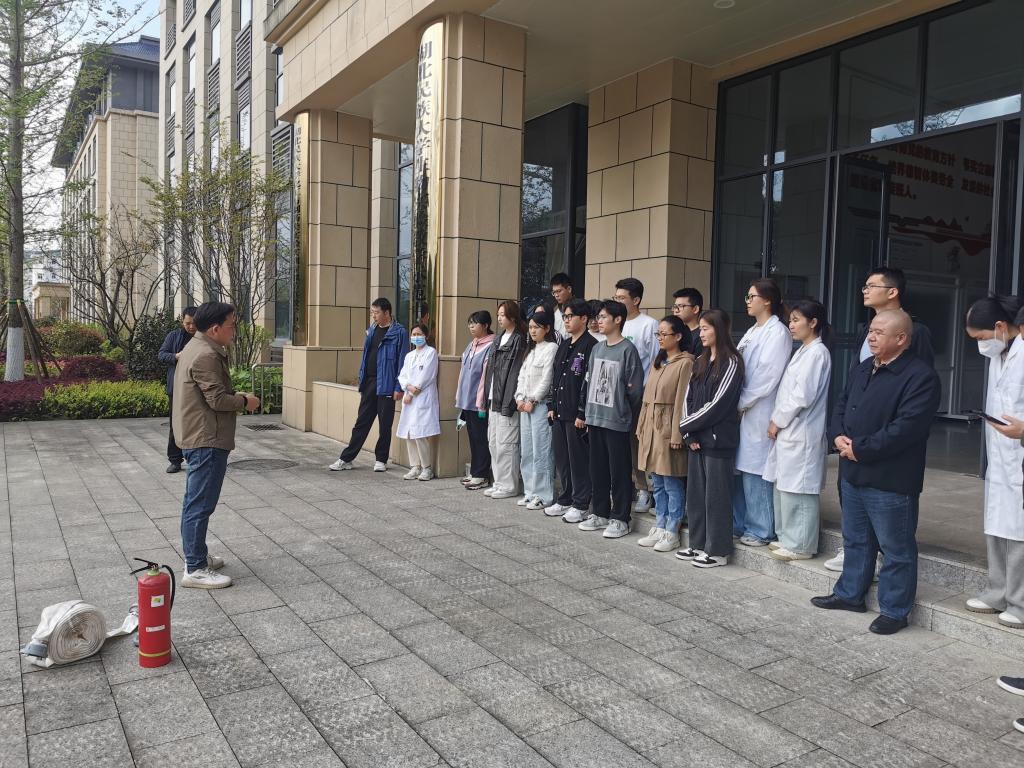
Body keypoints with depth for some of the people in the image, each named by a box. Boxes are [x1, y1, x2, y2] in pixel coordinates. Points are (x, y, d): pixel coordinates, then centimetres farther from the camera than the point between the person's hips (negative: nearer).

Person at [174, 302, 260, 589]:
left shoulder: (197, 347, 14)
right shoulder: (206, 355, -19)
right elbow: (217, 400, -22)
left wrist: (235, 397, 10)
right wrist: (244, 400, -6)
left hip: (197, 437, 11)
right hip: (207, 440, -11)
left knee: (195, 502, 19)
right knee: (200, 505, -5)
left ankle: (197, 554, 31)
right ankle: (195, 570, 1)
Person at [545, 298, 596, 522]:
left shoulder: (591, 345, -11)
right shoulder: (564, 345, 16)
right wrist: (552, 406, 14)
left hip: (577, 414, -8)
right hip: (559, 413, 8)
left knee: (579, 459, 0)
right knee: (561, 457, 14)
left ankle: (581, 505, 11)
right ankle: (565, 500, 26)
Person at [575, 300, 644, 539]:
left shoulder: (627, 349, -9)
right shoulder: (597, 348, 12)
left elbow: (635, 389, -10)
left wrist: (630, 419, -9)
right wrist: (583, 413, 14)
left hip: (616, 421, -7)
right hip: (595, 419, 7)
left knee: (618, 472, 1)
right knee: (597, 469, 13)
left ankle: (619, 519, 11)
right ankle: (600, 513, 25)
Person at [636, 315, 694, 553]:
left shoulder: (685, 363, -10)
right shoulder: (658, 362, 16)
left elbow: (682, 400, -14)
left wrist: (677, 434, -17)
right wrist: (641, 426, 12)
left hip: (669, 429, -8)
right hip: (652, 427, 8)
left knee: (672, 483, 0)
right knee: (657, 482, 14)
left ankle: (672, 533, 10)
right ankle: (660, 527, 24)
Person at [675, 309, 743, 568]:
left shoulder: (731, 362, -9)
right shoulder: (700, 362, 13)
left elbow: (718, 404, -15)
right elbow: (688, 398, 10)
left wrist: (687, 425, -7)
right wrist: (689, 433, -2)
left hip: (718, 439, -7)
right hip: (696, 438, 7)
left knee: (716, 495, 0)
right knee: (695, 493, 12)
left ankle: (718, 551, 10)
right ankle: (699, 544, 23)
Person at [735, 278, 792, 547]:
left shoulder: (778, 332, -8)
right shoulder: (752, 332, 18)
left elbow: (767, 377, -15)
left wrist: (742, 404, -10)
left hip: (758, 414, -8)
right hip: (741, 411, 8)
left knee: (754, 473, -3)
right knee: (737, 470, 11)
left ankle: (761, 530, 9)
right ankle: (738, 524, 22)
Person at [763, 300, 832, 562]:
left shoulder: (817, 353, -13)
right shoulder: (804, 351, 16)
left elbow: (802, 396, -18)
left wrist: (777, 420, -10)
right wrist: (778, 421, 9)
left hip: (801, 434, -9)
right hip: (789, 430, 9)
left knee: (797, 489, -2)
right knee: (784, 487, 14)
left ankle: (800, 545, 7)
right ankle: (788, 538, 25)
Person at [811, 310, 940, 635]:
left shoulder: (921, 376, -15)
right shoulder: (863, 369, 12)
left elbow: (906, 427, -23)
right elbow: (841, 404, 17)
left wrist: (860, 448, -19)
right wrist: (839, 436, -3)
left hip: (890, 481, -8)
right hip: (853, 473, 9)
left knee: (895, 548, 5)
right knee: (855, 539, 21)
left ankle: (894, 610, 18)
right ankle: (850, 593, 35)